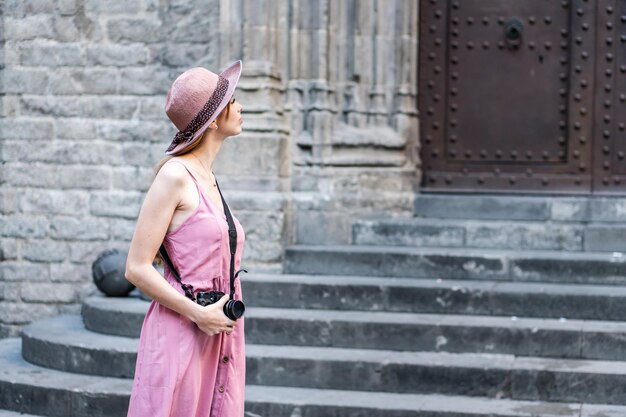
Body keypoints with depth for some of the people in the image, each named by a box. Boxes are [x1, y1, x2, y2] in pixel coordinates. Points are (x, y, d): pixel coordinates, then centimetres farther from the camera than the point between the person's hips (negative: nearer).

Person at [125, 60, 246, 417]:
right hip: (180, 334, -8)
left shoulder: (210, 180, 13)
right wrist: (197, 313, -14)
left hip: (219, 336, 8)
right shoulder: (175, 175, -10)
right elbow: (137, 268, -13)